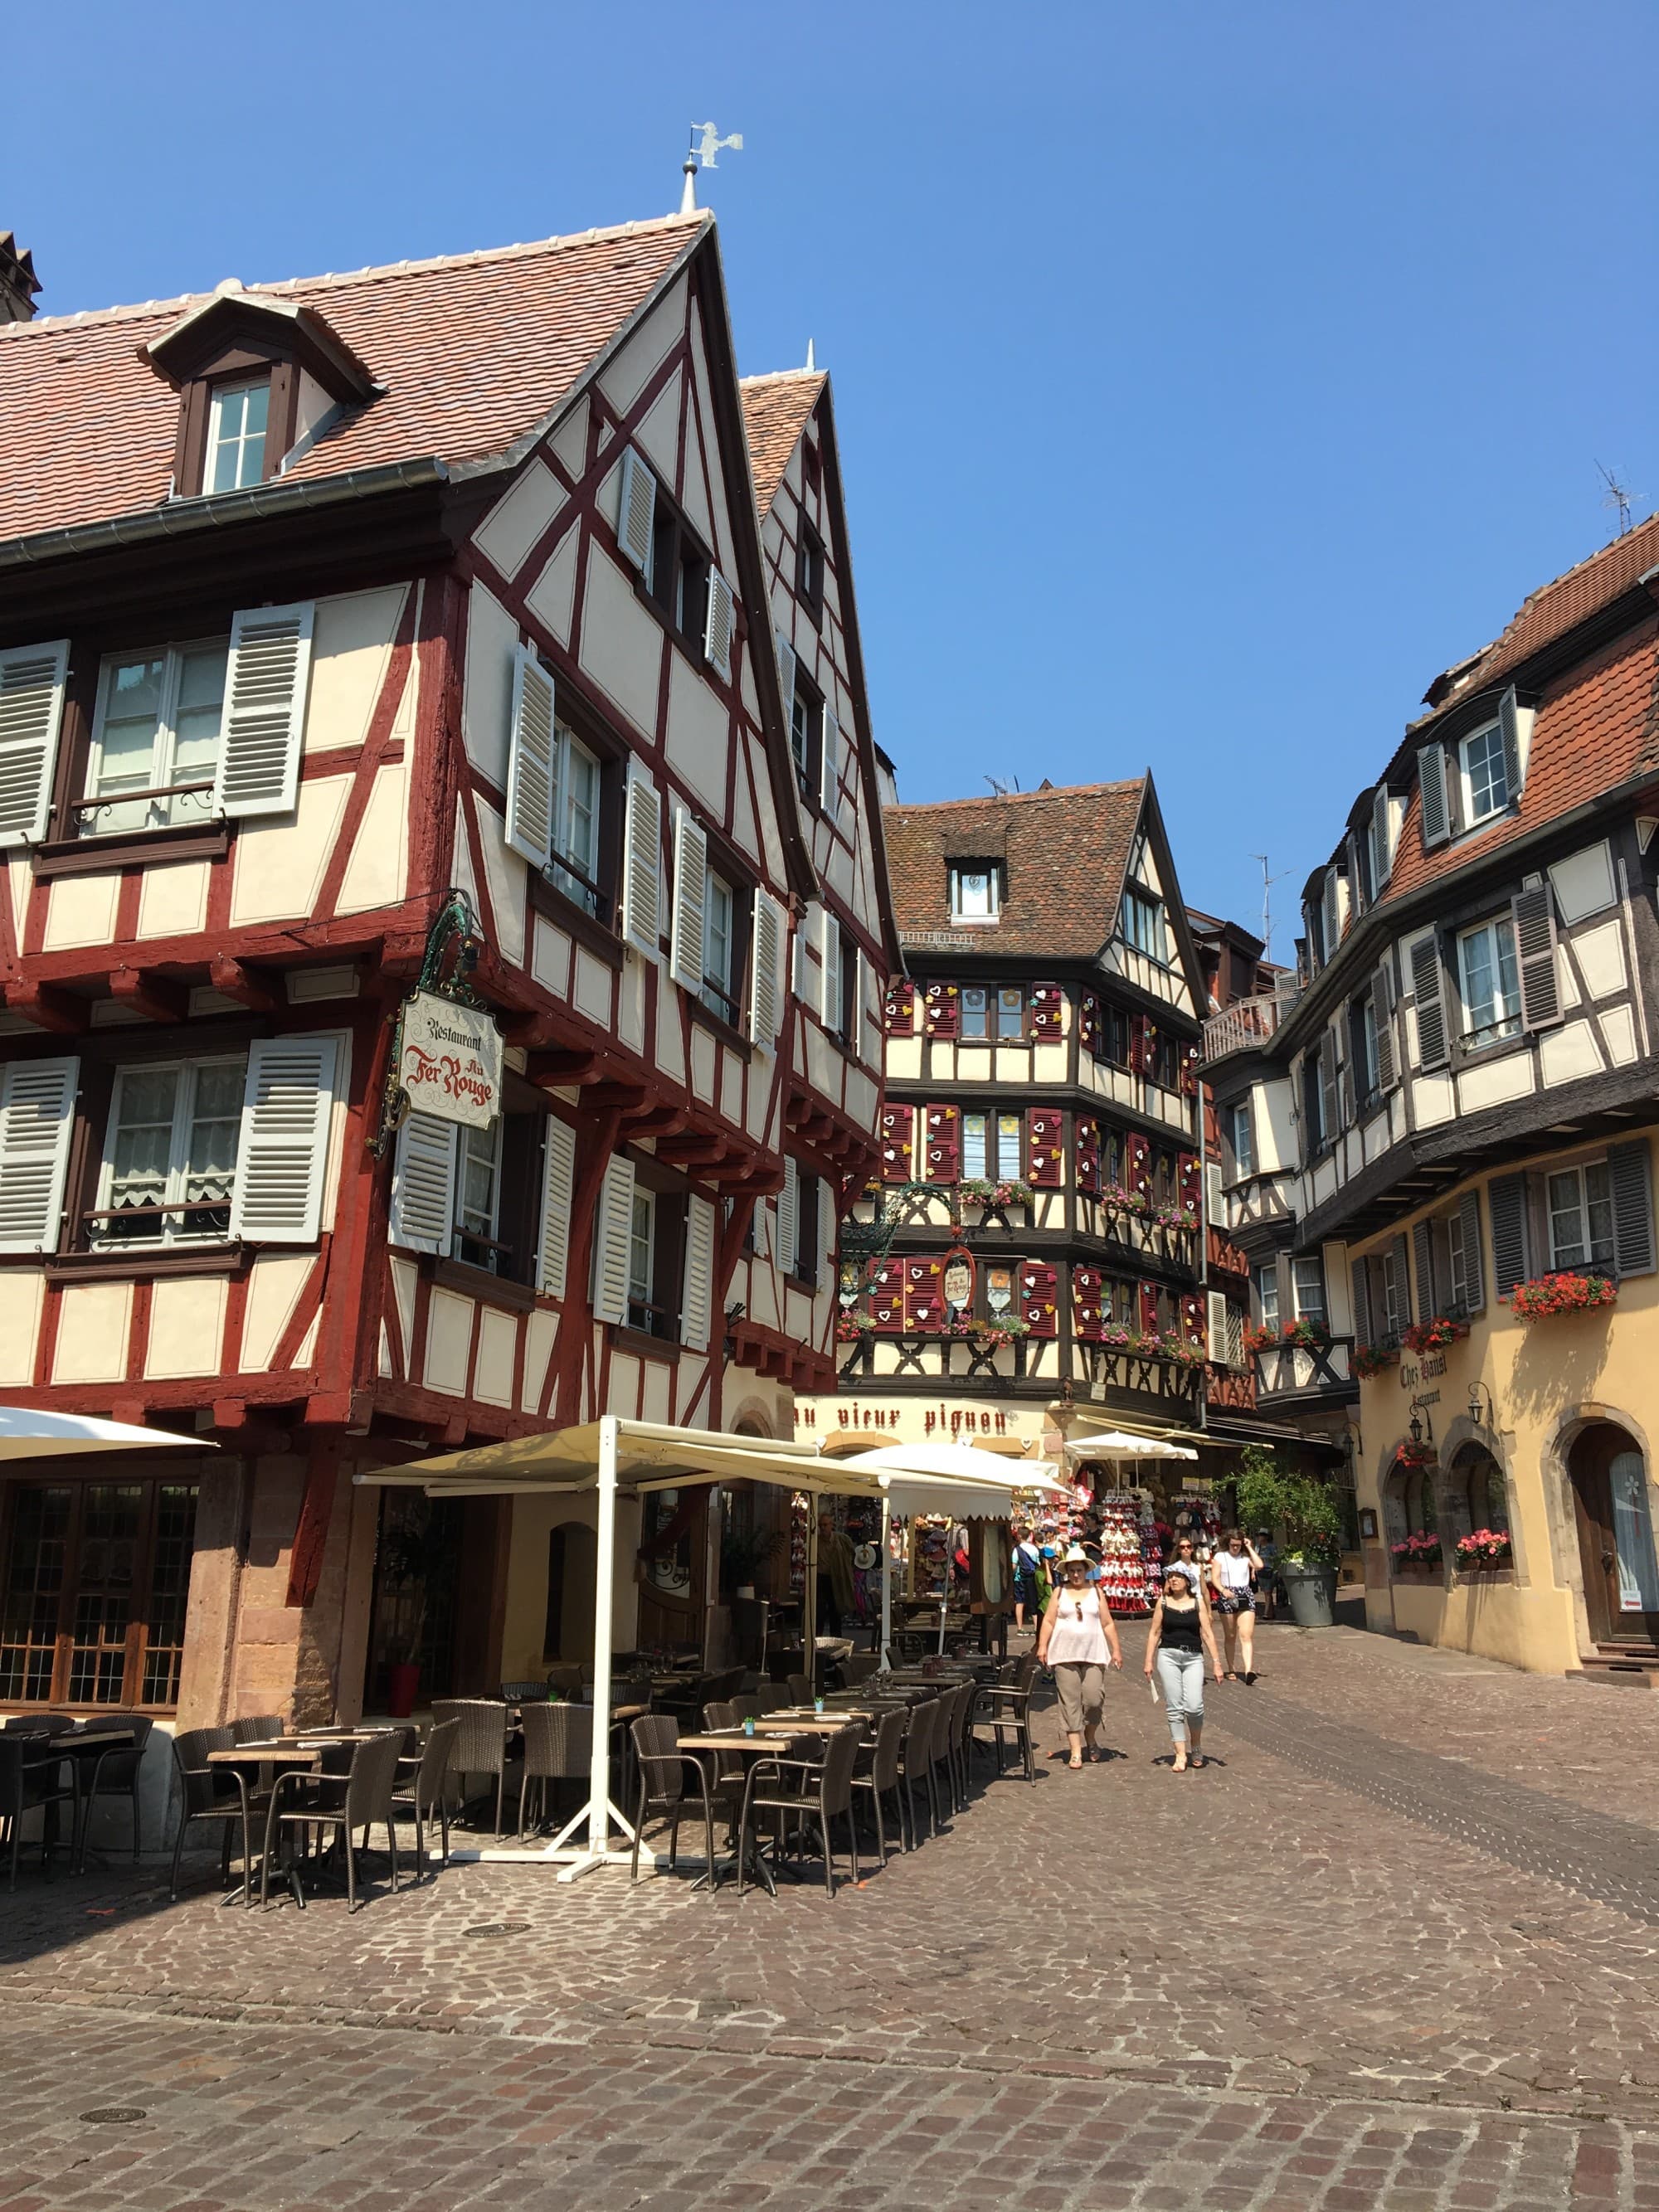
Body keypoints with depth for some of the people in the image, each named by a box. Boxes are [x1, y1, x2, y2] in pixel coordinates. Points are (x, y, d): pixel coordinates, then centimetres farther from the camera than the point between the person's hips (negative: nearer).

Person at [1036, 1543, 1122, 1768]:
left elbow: (1108, 1624, 11)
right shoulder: (1059, 1592, 7)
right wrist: (1042, 1646, -5)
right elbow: (1048, 1621, 5)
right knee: (1070, 1702, -2)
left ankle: (1090, 1737, 19)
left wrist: (1115, 1650, 6)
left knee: (1093, 1698, -9)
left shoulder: (1096, 1592, 10)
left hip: (1094, 1655, 0)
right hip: (1065, 1655, 0)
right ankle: (1076, 1751, 3)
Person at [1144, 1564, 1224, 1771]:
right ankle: (1181, 1754, 7)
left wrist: (1216, 1662, 1)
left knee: (1194, 1706, -11)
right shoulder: (1163, 1602, 6)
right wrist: (1149, 1661, 4)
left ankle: (1195, 1746, 15)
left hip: (1193, 1658, -1)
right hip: (1168, 1656, 1)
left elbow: (1207, 1633, 5)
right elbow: (1154, 1632, 9)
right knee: (1174, 1708, -1)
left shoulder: (1198, 1603, 5)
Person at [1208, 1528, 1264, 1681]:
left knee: (1247, 1635, -12)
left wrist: (1250, 1548, -3)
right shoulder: (1220, 1557, 3)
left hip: (1245, 1596, 1)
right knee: (1230, 1637, 7)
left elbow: (1259, 1565, -11)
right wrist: (1223, 1590, -24)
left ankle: (1248, 1669, -24)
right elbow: (1214, 1578, -5)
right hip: (1227, 1597, 0)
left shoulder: (1246, 1557, 8)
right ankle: (1231, 1670, 18)